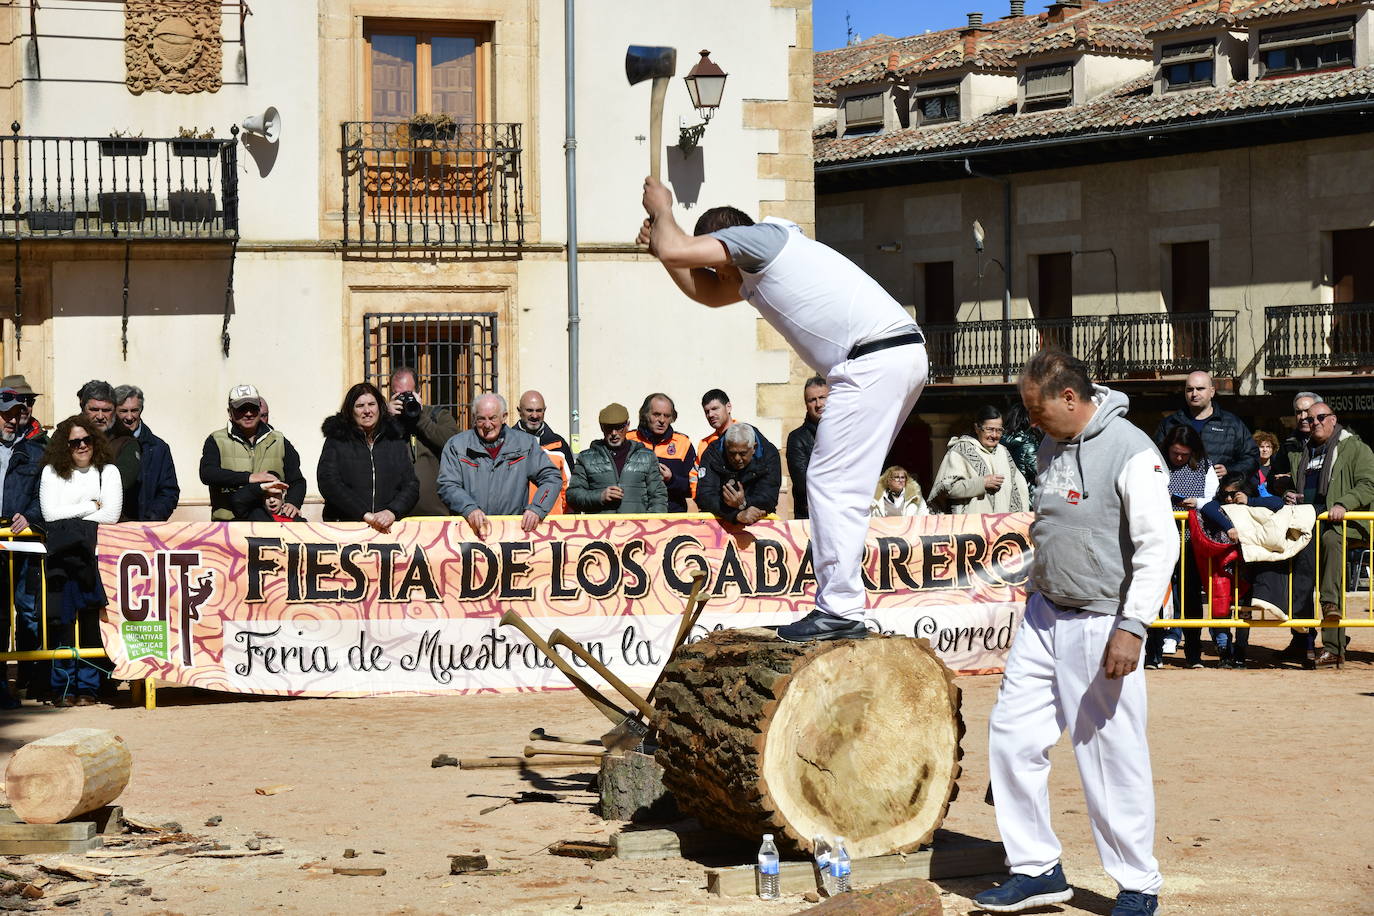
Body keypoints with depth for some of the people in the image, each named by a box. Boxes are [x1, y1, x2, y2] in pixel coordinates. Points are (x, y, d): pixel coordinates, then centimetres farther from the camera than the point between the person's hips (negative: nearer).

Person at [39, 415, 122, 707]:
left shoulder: (108, 471, 14)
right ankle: (62, 686, -9)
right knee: (62, 617, -11)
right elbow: (50, 513, 2)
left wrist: (70, 518, -1)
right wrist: (91, 506, 3)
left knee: (91, 616, -9)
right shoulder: (52, 472, 14)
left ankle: (87, 686, -5)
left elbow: (111, 516, 2)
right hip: (61, 555, 0)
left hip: (95, 553, 0)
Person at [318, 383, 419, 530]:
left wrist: (392, 511, -10)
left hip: (390, 528, 1)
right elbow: (328, 483, -3)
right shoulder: (336, 440, 9)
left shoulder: (395, 440, 16)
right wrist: (365, 515, -14)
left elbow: (411, 485, 11)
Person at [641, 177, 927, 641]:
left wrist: (661, 209, 15)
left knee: (833, 483, -10)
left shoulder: (760, 237, -1)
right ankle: (840, 605, 16)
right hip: (906, 357, 11)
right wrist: (658, 240, 30)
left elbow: (676, 252, -6)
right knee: (841, 484, 14)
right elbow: (707, 292, 41)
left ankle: (841, 611, -11)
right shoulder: (758, 268, 28)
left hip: (876, 356, -11)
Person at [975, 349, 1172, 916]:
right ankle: (1037, 869, 15)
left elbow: (1159, 545, -19)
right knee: (1012, 735, 4)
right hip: (1045, 616, 8)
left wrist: (1131, 627, -23)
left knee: (1112, 759, -2)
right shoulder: (1052, 447, 10)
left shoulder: (1130, 452, -15)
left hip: (1101, 627, -8)